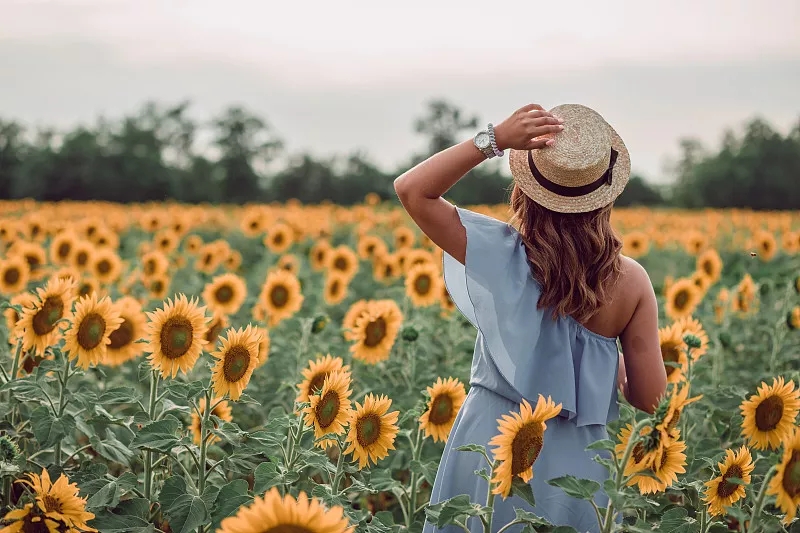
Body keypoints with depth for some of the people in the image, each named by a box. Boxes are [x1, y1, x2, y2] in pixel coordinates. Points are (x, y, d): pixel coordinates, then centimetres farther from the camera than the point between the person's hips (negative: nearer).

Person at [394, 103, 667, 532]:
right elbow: (650, 398, -6)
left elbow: (411, 190, -11)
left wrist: (495, 139, -17)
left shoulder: (505, 255, -14)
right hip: (576, 457, 1)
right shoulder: (631, 281, -9)